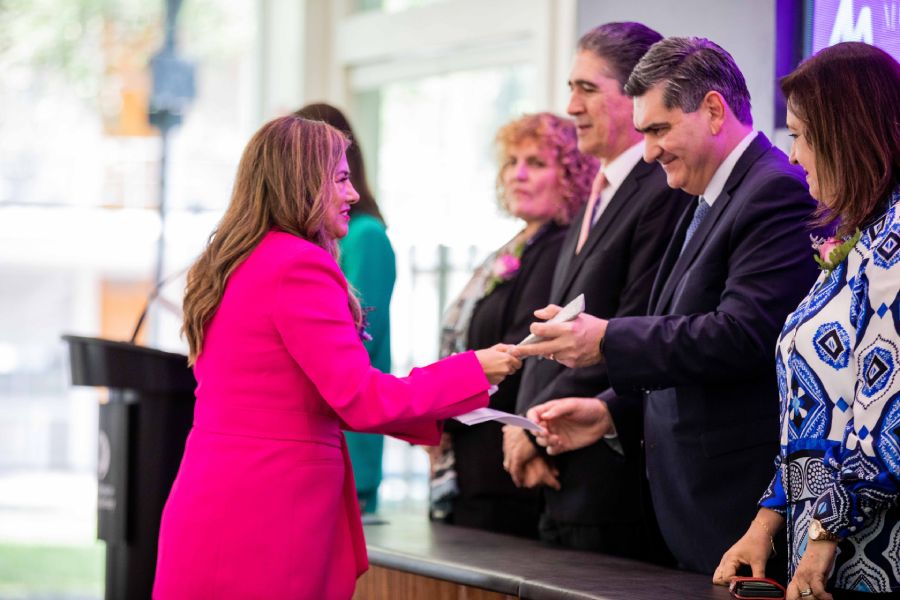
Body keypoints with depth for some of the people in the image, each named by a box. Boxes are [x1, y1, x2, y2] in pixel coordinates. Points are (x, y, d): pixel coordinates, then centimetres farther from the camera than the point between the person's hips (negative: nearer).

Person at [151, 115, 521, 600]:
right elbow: (363, 399, -17)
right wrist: (474, 370, -4)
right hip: (265, 526, -9)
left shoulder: (230, 265, 15)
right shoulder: (299, 267, -14)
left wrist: (427, 419, 18)